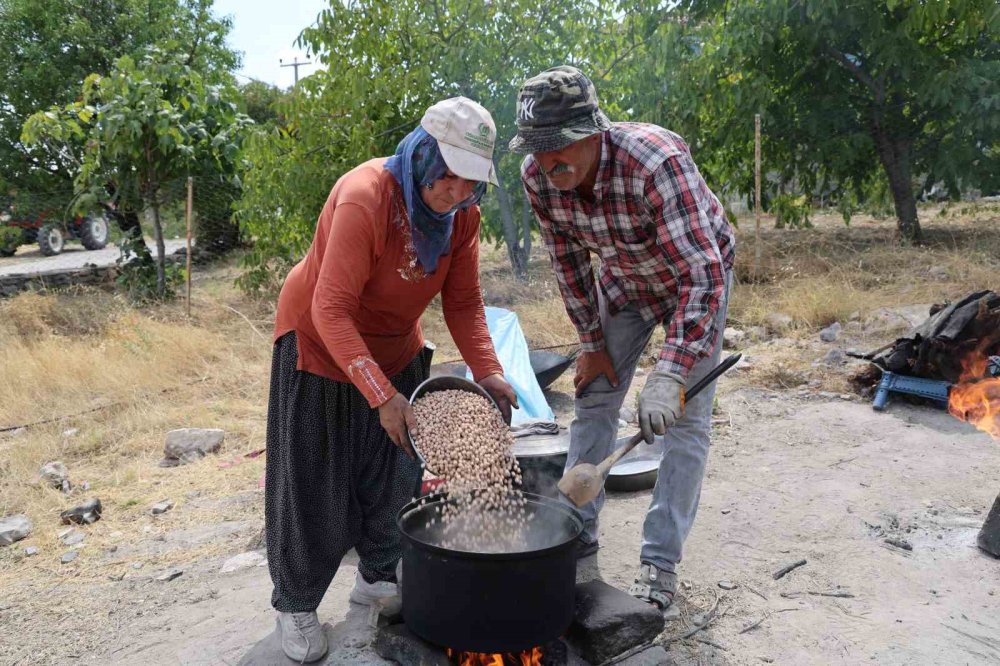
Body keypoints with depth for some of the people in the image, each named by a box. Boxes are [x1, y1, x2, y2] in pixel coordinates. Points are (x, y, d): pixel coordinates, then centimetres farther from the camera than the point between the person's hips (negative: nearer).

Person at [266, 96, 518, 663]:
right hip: (320, 342, -6)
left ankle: (378, 576, 33)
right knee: (312, 479, 1)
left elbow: (463, 302, -9)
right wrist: (382, 396, -40)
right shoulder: (364, 198, -32)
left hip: (395, 348, 6)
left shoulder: (462, 212, -11)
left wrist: (487, 370, -24)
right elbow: (332, 310, -34)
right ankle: (296, 604, 19)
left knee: (392, 471, 12)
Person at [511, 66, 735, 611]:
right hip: (623, 279, 5)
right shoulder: (538, 175, -21)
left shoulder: (656, 161, -39)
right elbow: (567, 260, -6)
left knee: (685, 420, -8)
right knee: (594, 400, 6)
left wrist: (670, 374, -51)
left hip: (696, 277, -5)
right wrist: (591, 342, -3)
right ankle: (577, 530, 20)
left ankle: (660, 561, 3)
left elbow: (703, 274, -43)